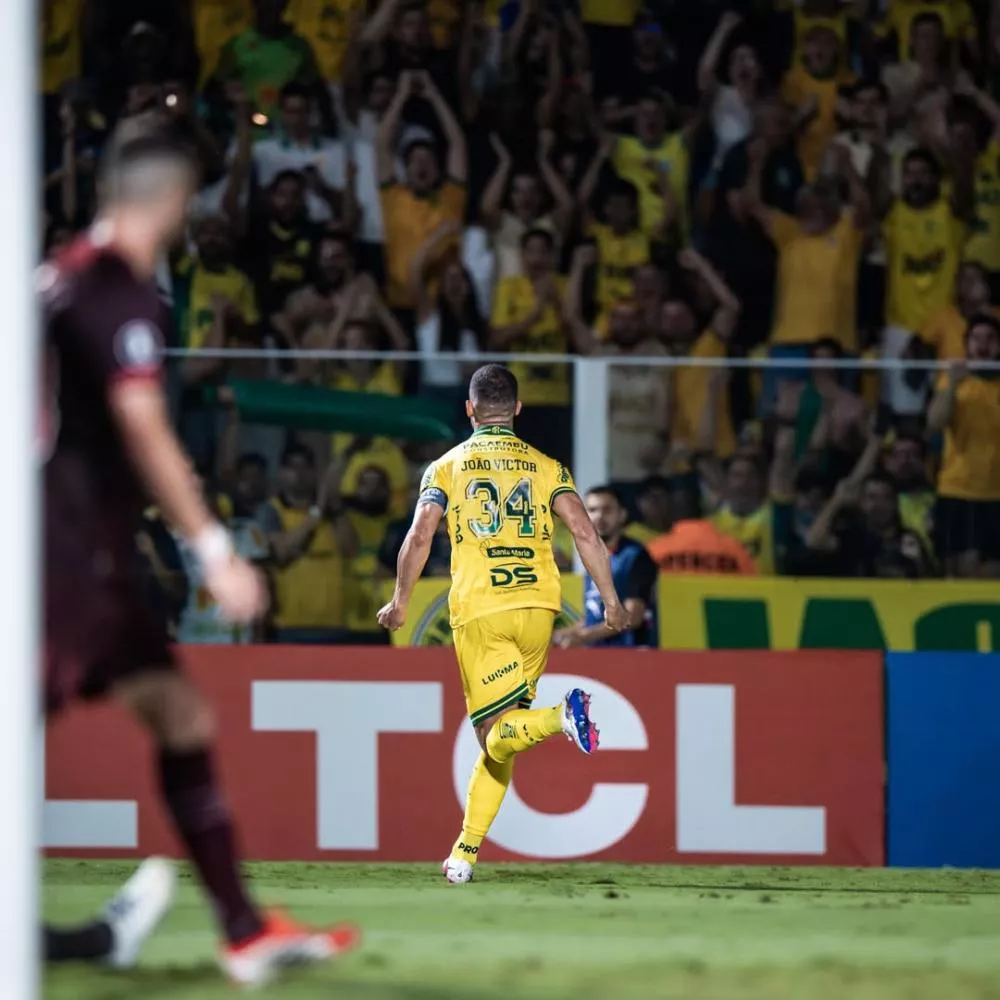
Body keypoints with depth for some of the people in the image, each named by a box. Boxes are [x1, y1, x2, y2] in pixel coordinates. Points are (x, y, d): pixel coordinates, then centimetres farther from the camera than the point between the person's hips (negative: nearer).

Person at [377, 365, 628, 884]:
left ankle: (561, 716, -36)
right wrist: (612, 602, 5)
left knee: (497, 737, -5)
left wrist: (400, 603, 9)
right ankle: (465, 851, 8)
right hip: (536, 607, 3)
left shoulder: (447, 467, 7)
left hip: (477, 612, -3)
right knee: (499, 740, 13)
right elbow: (585, 533, 0)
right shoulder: (545, 467, 11)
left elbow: (419, 538, -3)